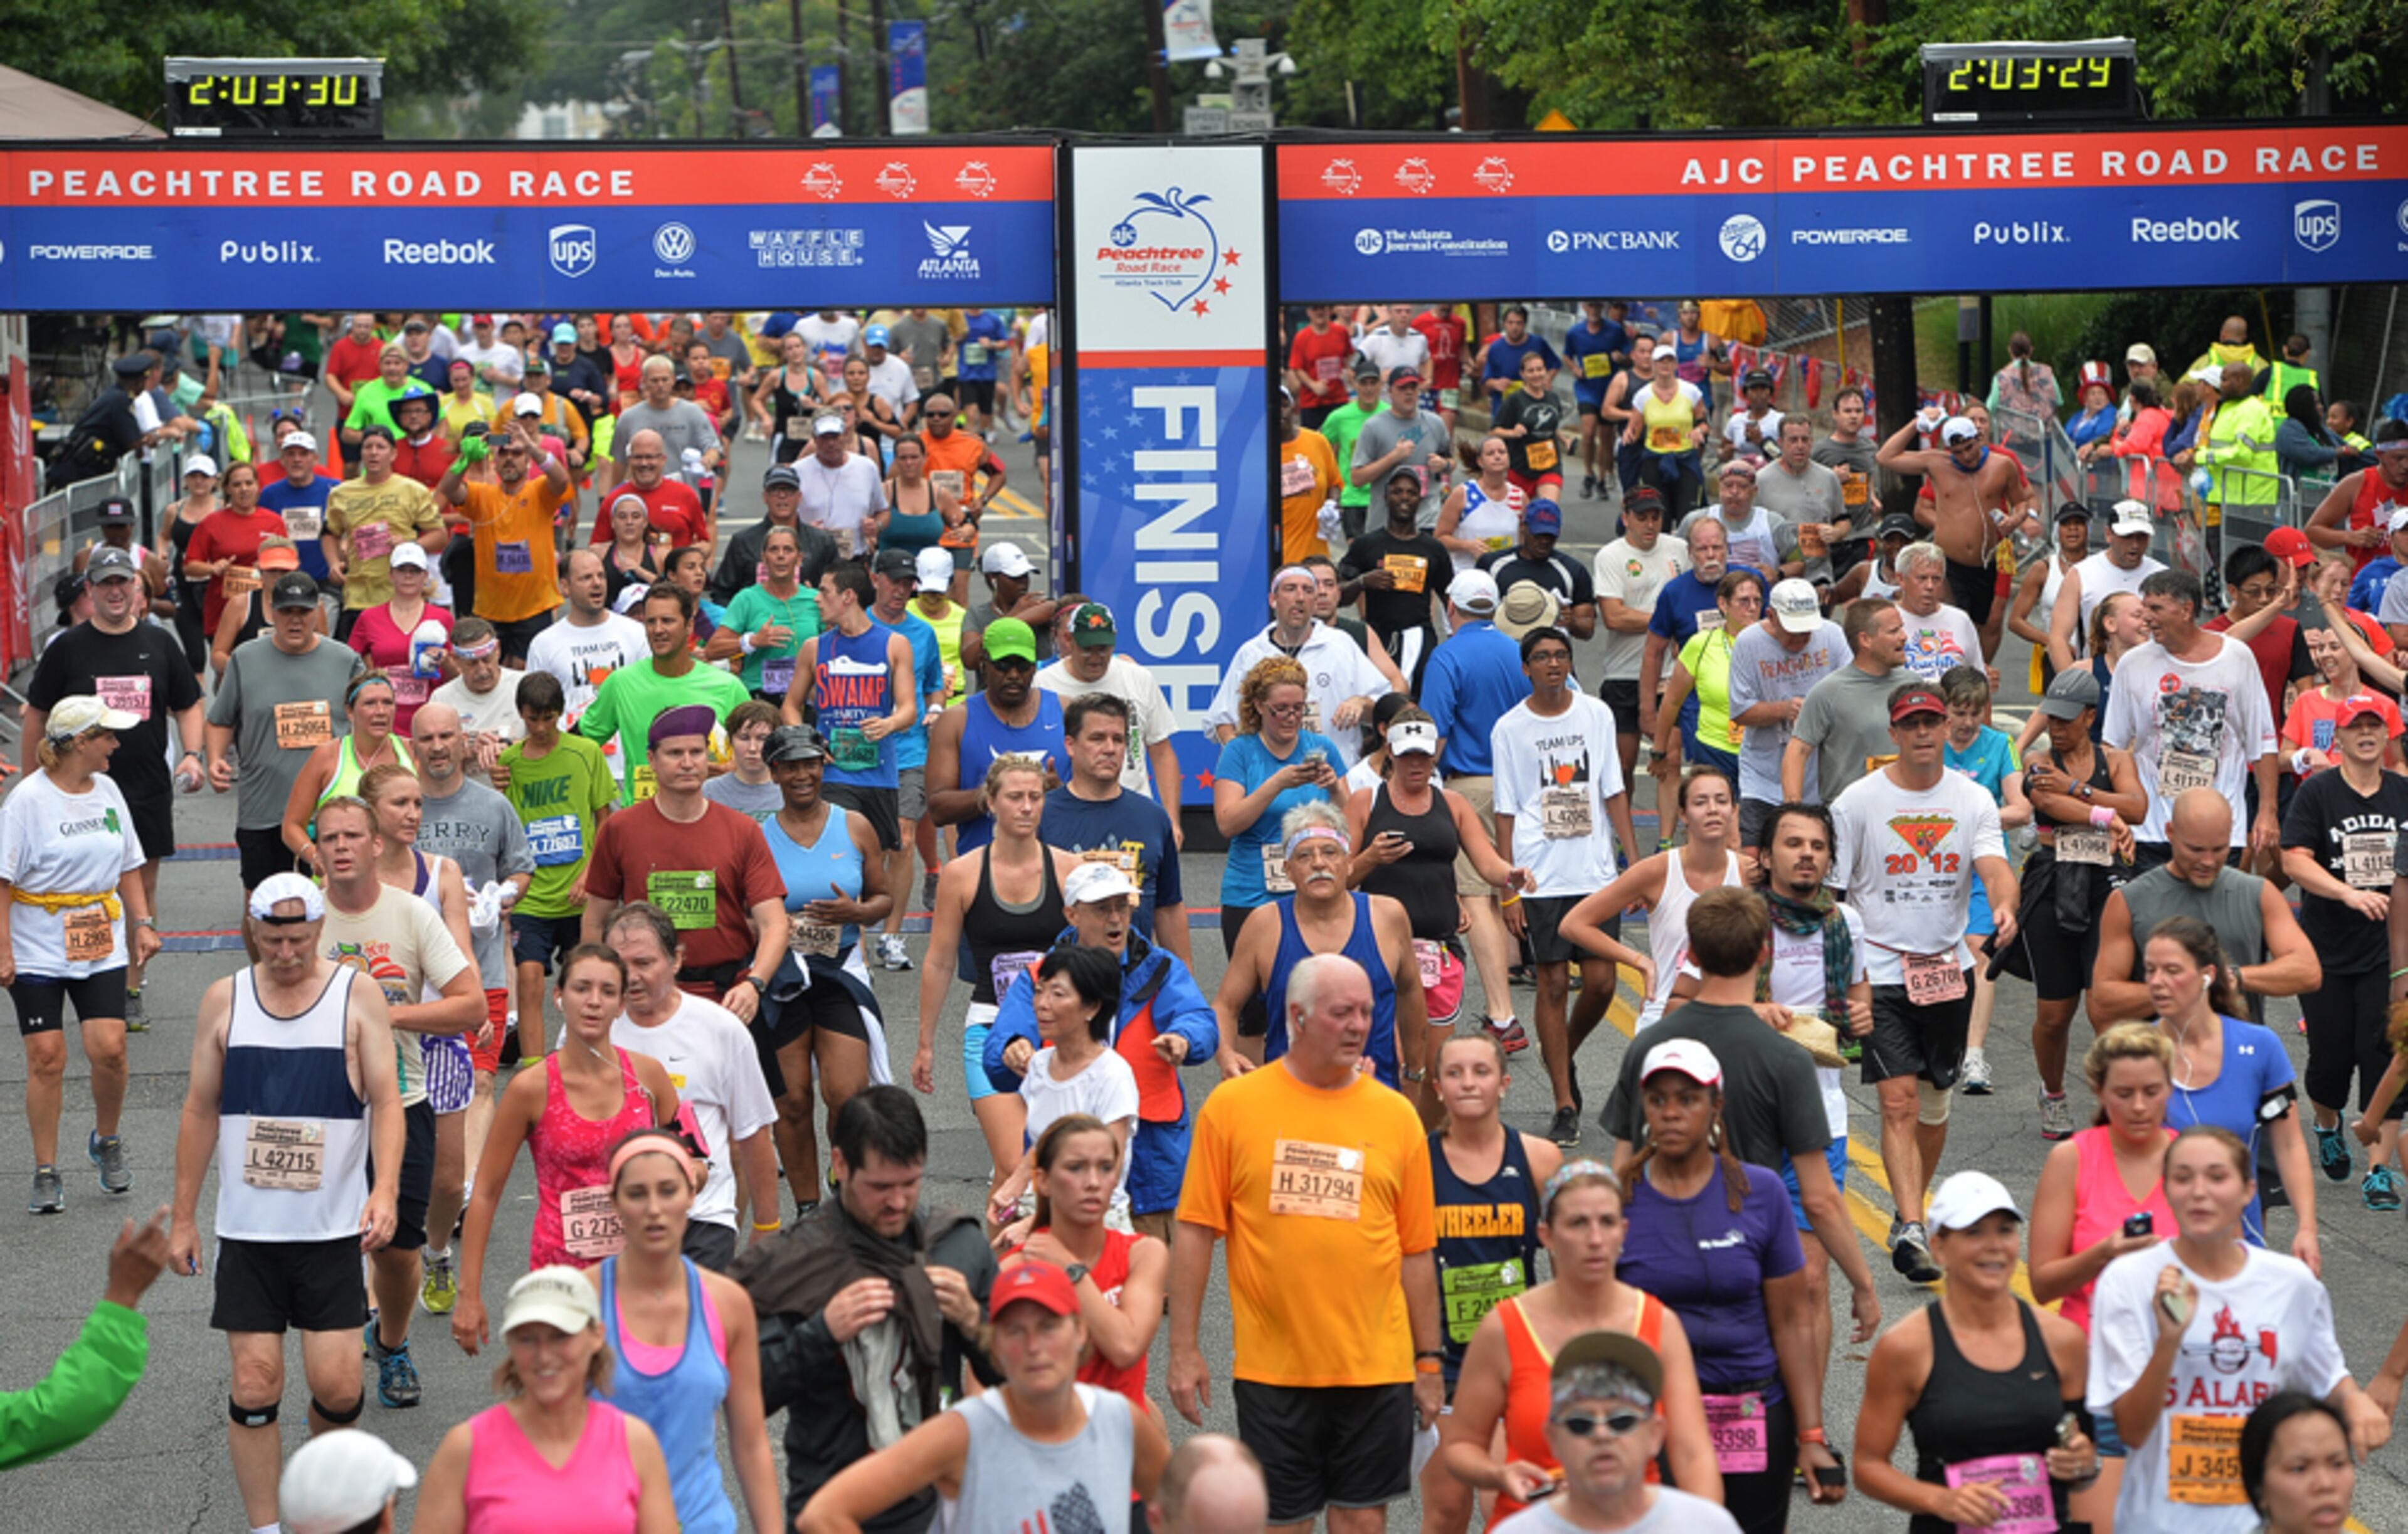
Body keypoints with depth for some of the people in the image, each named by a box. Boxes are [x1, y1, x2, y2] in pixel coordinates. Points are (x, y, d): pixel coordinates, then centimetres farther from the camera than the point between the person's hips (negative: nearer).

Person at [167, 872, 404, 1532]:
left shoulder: (358, 995, -1)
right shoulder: (224, 999, 4)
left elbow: (386, 1100, -4)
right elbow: (200, 1111, 11)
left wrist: (385, 1189, -19)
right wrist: (183, 1217, 11)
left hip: (334, 1226, -1)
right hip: (247, 1228, 1)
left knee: (337, 1385, -5)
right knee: (255, 1384, -2)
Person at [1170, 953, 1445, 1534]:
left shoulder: (1396, 1115, 4)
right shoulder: (1233, 1105, -2)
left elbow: (1417, 1249, 7)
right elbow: (1196, 1232, -1)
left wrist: (1429, 1358, 7)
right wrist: (1184, 1350, -3)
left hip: (1375, 1365, 1)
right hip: (1271, 1366, -1)